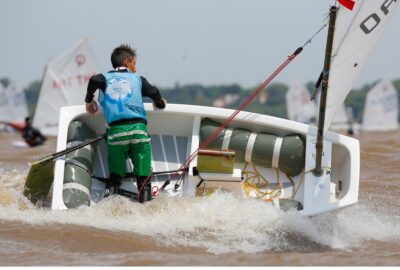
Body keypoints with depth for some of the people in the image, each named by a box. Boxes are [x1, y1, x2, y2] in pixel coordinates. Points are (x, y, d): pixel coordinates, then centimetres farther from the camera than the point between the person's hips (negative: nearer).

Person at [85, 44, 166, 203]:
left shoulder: (106, 77, 17)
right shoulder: (137, 78, 17)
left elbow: (94, 80, -5)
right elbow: (153, 92, 2)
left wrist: (89, 101, 10)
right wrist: (160, 103, 24)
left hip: (116, 131, 1)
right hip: (138, 128, -1)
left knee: (114, 178, 10)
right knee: (143, 178, 3)